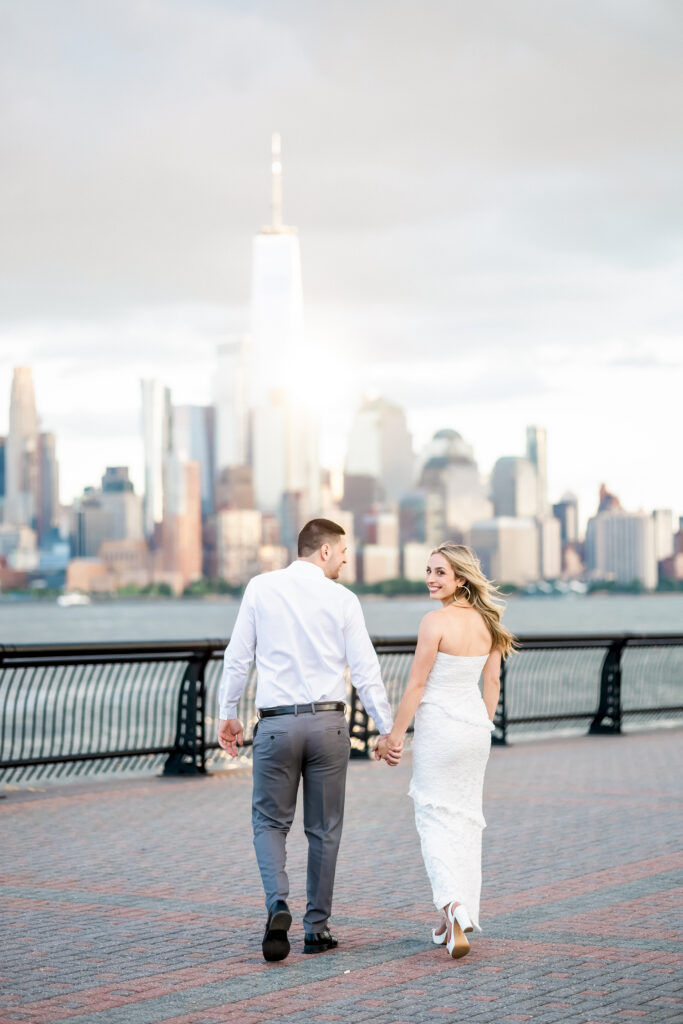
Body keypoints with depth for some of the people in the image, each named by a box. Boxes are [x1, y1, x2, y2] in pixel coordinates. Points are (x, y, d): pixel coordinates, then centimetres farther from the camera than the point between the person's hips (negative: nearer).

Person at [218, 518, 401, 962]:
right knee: (324, 829, 12)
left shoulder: (261, 588, 1)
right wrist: (389, 730, 5)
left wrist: (228, 715, 12)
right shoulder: (342, 599, -1)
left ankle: (279, 904, -13)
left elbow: (238, 657, 2)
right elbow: (366, 671, -1)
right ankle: (317, 928, 15)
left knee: (271, 822, 11)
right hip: (328, 723, 0)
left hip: (277, 724, 0)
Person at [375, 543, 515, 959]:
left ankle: (453, 904, -20)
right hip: (476, 725, 6)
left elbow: (417, 684, -14)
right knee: (467, 818, 14)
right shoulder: (486, 621, 5)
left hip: (438, 727, -6)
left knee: (436, 818, -1)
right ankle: (463, 916, 21)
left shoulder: (436, 621, -15)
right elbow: (493, 682, 10)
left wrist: (395, 735, -7)